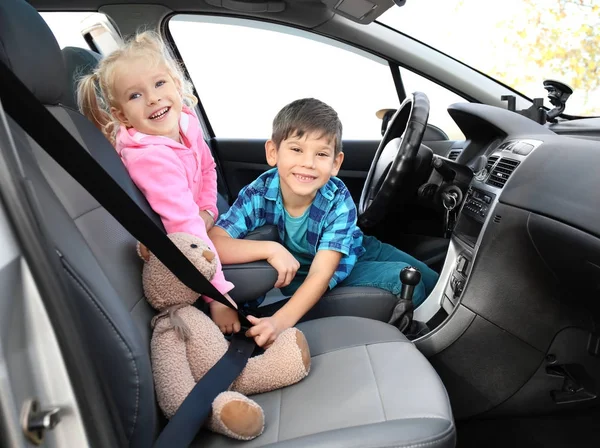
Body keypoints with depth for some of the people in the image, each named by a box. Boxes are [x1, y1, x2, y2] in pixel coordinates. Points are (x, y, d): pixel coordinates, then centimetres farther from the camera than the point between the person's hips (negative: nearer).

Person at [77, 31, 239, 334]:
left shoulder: (185, 119, -11)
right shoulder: (151, 158, -35)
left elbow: (207, 168, 7)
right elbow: (186, 228, -38)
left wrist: (208, 210, -6)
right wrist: (217, 294, -36)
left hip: (199, 222, 8)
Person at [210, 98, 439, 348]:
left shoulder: (339, 202, -27)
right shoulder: (258, 194, -26)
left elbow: (321, 274, -33)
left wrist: (282, 321, -47)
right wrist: (270, 249, -45)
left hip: (352, 257, 2)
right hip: (296, 278, -1)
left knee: (427, 281, -4)